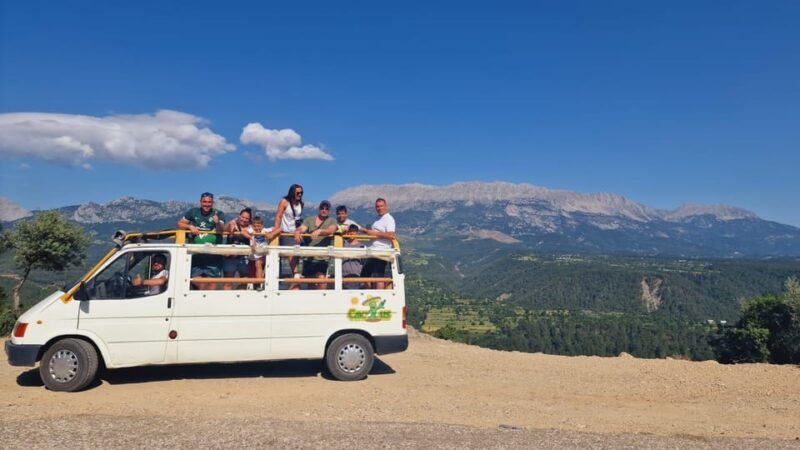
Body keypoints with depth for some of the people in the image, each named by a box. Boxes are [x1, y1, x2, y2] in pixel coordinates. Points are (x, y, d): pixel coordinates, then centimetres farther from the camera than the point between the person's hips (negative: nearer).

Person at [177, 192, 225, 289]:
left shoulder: (218, 214, -4)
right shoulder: (193, 212, 6)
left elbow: (220, 231, -19)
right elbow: (179, 223, 12)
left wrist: (217, 223, -42)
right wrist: (190, 227, -8)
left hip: (213, 254, -3)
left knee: (212, 281, -3)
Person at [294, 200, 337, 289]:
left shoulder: (332, 221, 7)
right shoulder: (309, 220, 13)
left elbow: (331, 230, -14)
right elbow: (301, 228, -3)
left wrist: (319, 231, -33)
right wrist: (297, 232, -27)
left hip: (322, 258, -3)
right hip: (308, 257, 3)